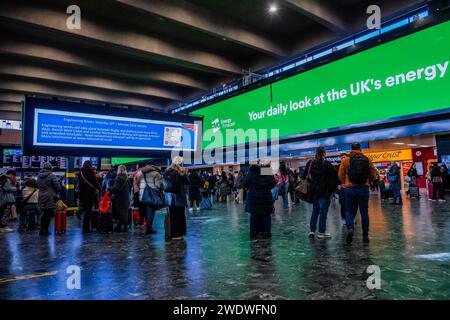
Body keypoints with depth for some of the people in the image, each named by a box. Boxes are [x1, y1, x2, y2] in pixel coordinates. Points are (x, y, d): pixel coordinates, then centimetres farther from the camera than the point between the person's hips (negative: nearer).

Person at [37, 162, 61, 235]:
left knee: (44, 214, 14)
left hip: (41, 198, 7)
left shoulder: (39, 176, 11)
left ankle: (43, 230, 17)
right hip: (50, 197, -7)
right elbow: (58, 186, -11)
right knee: (48, 214, -1)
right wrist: (56, 193, 6)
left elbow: (38, 186, 18)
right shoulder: (52, 176, -11)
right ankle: (44, 230, -1)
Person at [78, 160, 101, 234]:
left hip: (82, 194, 7)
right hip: (89, 194, -7)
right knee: (88, 211, -1)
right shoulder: (90, 172, -11)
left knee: (85, 211, 16)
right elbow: (95, 182, -11)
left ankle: (85, 228, 24)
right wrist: (99, 188, 2)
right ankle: (86, 228, 0)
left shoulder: (80, 172, 8)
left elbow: (79, 183, 13)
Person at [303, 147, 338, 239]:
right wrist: (333, 189, -3)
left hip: (314, 191, 5)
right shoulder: (327, 164, -11)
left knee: (315, 211, 15)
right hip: (324, 192, -5)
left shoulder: (310, 163, 4)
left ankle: (312, 231, 15)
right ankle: (321, 232, 7)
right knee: (323, 212, 2)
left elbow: (305, 176, 11)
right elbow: (335, 176, -12)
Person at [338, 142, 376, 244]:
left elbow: (340, 175, -1)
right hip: (364, 189, 1)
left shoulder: (346, 160, -2)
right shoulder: (367, 160, 3)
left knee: (349, 211, 11)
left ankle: (350, 228, -13)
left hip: (350, 189, -1)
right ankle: (365, 236, 15)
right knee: (364, 213, 11)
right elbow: (373, 176, 7)